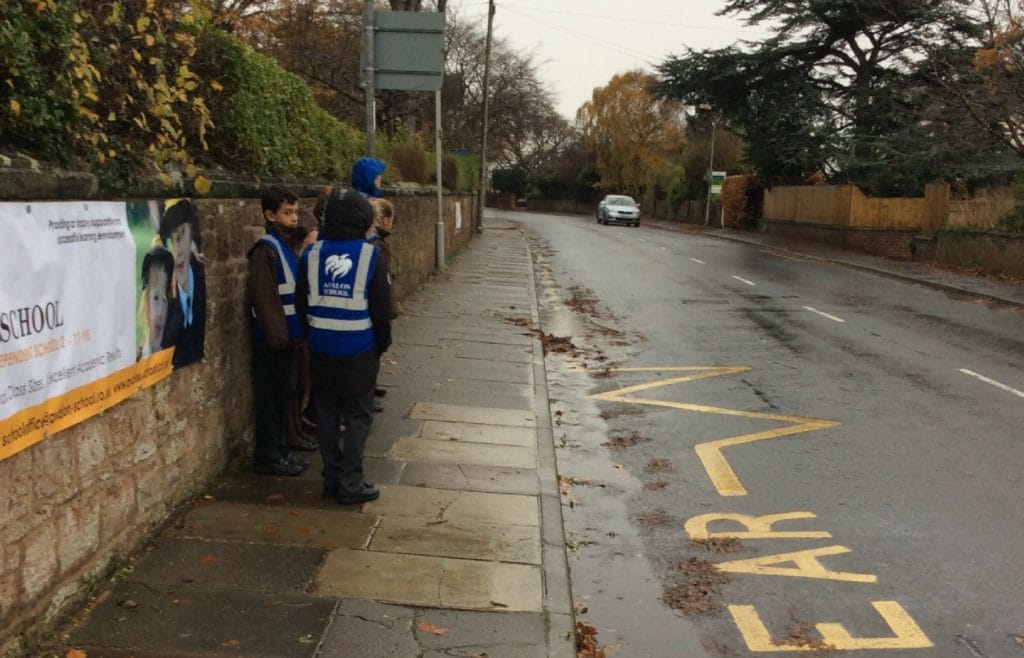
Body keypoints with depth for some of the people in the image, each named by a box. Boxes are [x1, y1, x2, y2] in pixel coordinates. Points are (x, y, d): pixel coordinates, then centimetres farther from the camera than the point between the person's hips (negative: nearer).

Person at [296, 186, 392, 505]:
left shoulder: (311, 254, -1)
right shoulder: (370, 256, -11)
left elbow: (301, 304, 6)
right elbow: (381, 307, -6)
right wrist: (383, 343, 7)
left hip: (321, 350, 4)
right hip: (359, 351, -4)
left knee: (327, 415, 13)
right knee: (358, 417, 4)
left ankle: (332, 478, 21)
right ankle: (351, 484, 5)